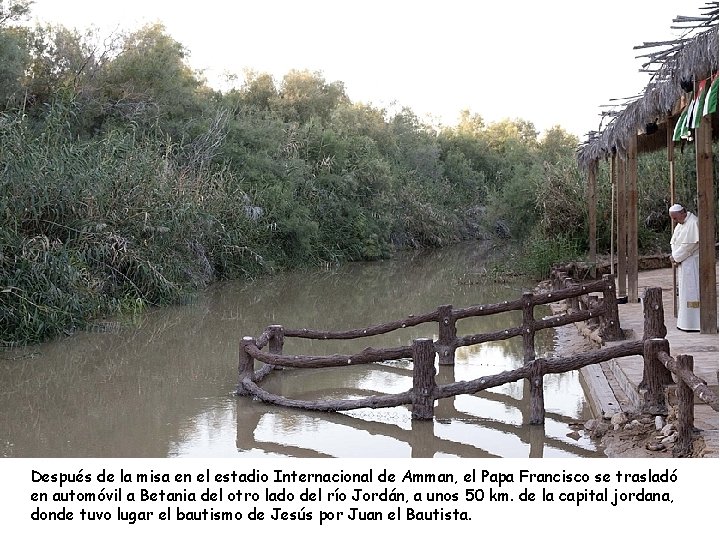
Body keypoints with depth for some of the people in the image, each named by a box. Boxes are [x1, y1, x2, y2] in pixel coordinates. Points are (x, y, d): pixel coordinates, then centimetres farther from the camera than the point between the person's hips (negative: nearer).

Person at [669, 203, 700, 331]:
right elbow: (674, 242, 13)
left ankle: (695, 323, -3)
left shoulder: (693, 223, -17)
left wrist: (675, 257, -12)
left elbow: (688, 245, -21)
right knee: (684, 291, 11)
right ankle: (685, 322, 16)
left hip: (692, 262, -9)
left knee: (691, 291, -7)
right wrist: (675, 257, -4)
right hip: (683, 263, 10)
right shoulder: (680, 224, 13)